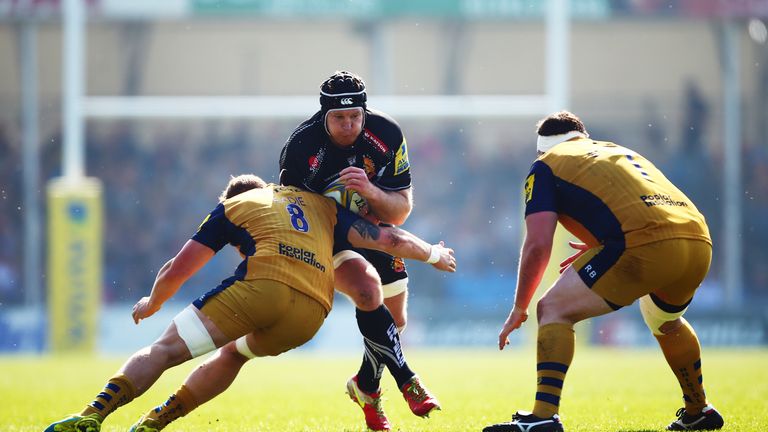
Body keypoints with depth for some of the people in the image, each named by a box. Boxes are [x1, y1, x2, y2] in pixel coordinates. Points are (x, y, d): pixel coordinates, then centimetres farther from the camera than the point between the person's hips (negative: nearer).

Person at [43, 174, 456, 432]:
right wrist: (433, 254, 45)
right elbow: (387, 239, 27)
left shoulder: (233, 206, 26)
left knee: (165, 349, -2)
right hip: (312, 312, 4)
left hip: (264, 285, -4)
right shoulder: (323, 205, 33)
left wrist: (152, 303, 41)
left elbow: (178, 269, 23)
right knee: (235, 352, 30)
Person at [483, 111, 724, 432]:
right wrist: (596, 247, 47)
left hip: (644, 245, -7)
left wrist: (519, 308, 12)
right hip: (699, 243, 7)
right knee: (665, 321, 36)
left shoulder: (546, 166, 15)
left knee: (554, 310, 1)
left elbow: (538, 244, 4)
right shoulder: (621, 152, 35)